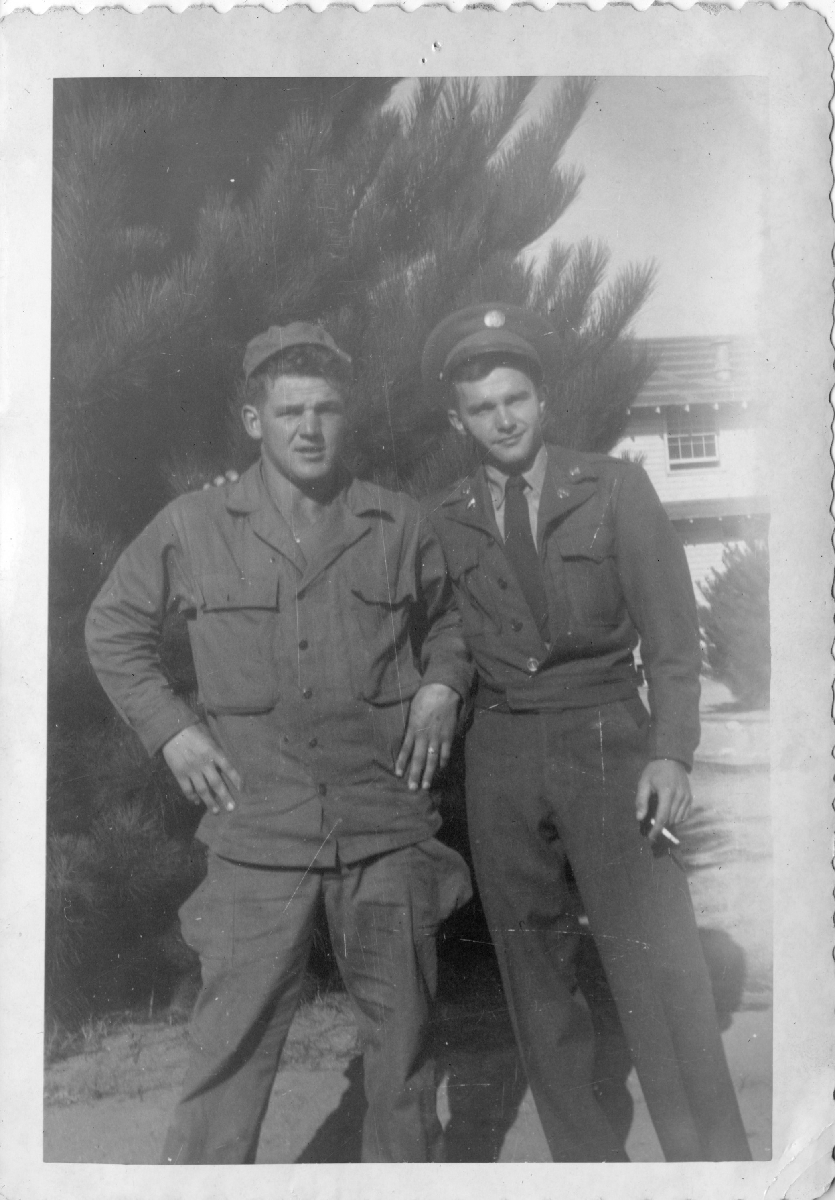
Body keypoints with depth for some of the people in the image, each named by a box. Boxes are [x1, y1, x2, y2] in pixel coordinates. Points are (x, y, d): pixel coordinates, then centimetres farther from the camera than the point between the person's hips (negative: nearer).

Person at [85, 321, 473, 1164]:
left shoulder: (398, 526, 3)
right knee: (232, 1043, 1)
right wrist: (170, 729, 0)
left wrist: (441, 686, 1)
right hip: (259, 835, -2)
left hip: (387, 824, 2)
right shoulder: (190, 529, -1)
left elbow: (448, 620, 20)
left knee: (401, 1032, 15)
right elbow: (111, 630, 11)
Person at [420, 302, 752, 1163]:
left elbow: (671, 631, -3)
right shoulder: (443, 523, 4)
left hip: (609, 743, -2)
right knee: (536, 980, 8)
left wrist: (671, 752, -14)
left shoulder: (615, 489, 0)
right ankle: (585, 1158, 23)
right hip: (500, 756, 2)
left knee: (661, 975, -8)